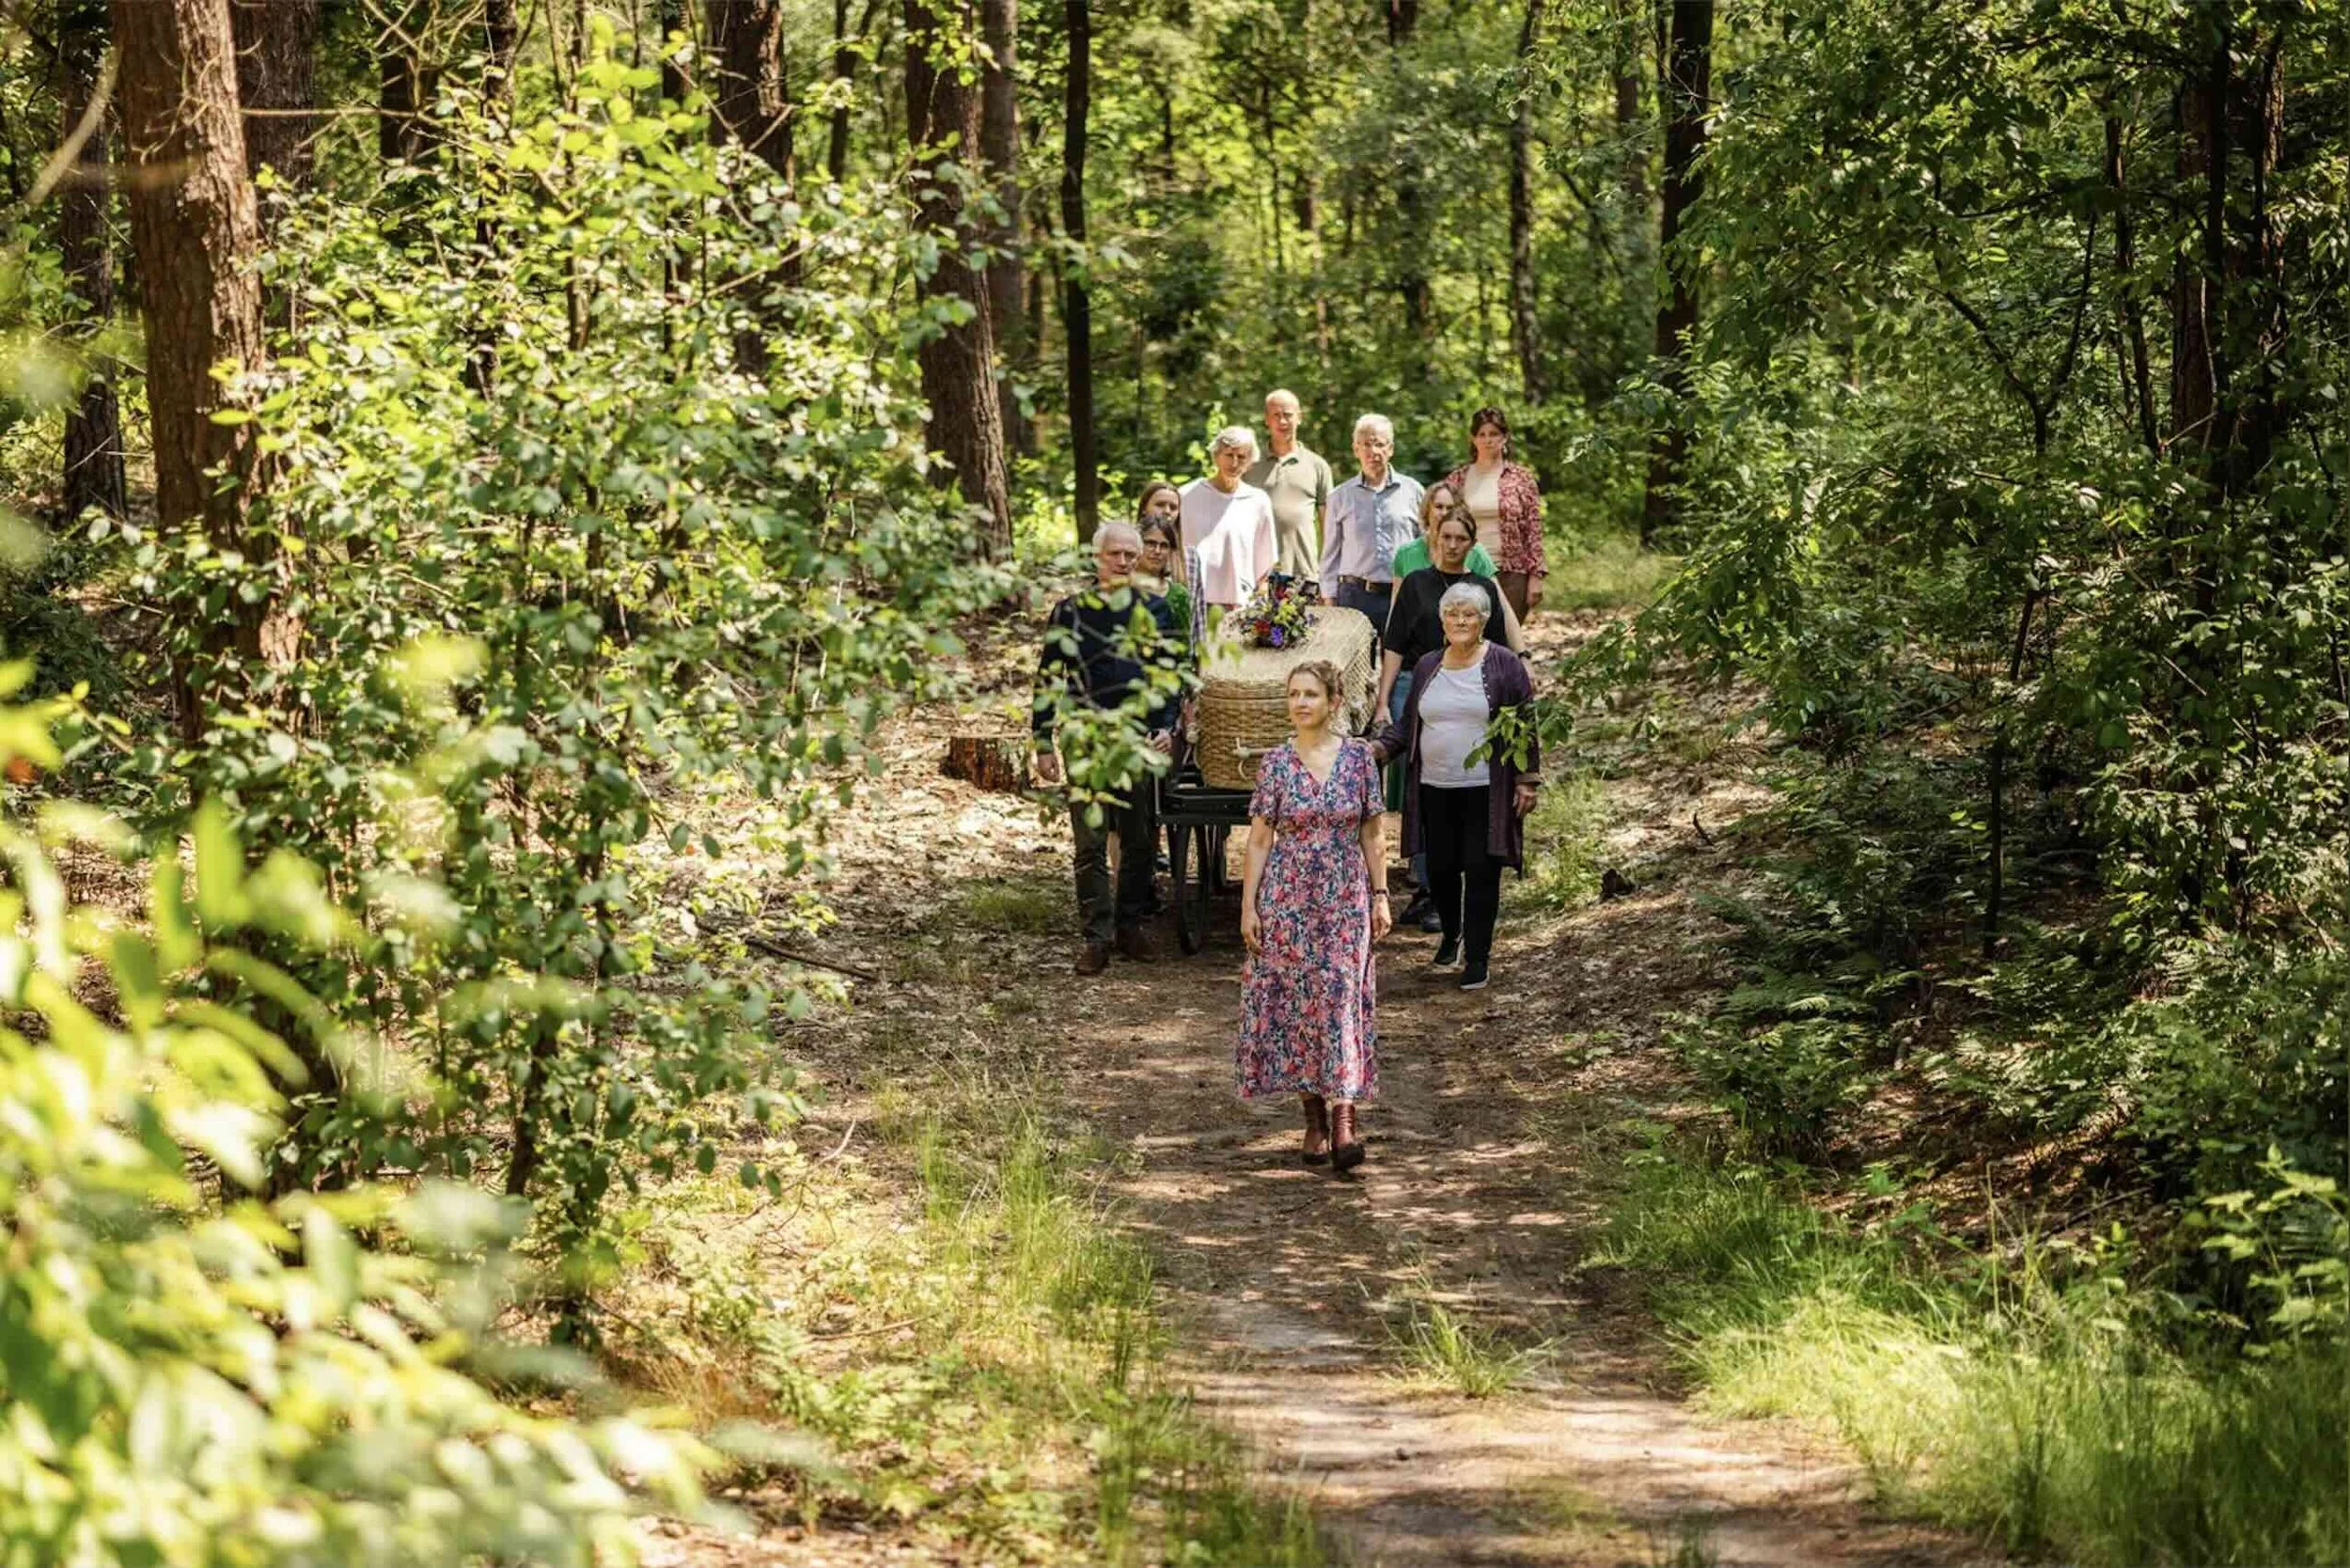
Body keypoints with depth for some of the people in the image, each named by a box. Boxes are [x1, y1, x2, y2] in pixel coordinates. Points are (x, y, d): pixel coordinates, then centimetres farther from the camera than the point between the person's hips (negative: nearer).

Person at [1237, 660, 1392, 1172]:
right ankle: (1314, 1116, 14)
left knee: (1342, 1000, -6)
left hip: (1345, 899, 0)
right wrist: (1248, 906, -2)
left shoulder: (1359, 756, 0)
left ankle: (1344, 1117, -9)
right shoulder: (1276, 763, -1)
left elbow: (1374, 832, 5)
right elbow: (1259, 839, 1)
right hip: (1287, 899, 1)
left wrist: (1380, 895, 2)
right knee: (1295, 1002, 4)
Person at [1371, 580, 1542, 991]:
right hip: (1435, 788, 4)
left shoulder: (1504, 665, -3)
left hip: (1486, 790, -4)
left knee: (1481, 872, -4)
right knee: (1441, 868, 9)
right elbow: (1408, 724, 14)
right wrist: (1379, 747, -4)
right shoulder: (1427, 667, 10)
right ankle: (1451, 934, 35)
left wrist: (1527, 780, -7)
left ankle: (1477, 957, 4)